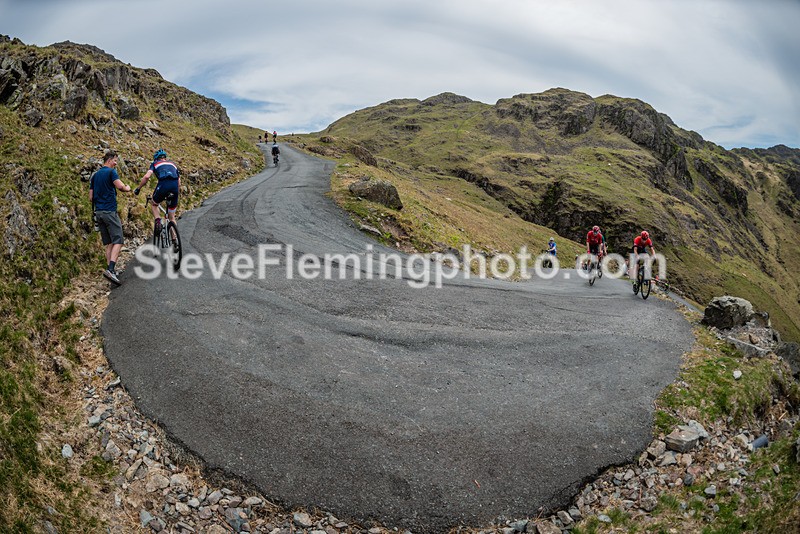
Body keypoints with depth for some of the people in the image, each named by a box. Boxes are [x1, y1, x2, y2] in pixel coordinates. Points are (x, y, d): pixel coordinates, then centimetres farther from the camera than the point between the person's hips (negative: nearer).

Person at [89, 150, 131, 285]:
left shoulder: (95, 175, 18)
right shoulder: (111, 172, -5)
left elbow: (91, 197, 18)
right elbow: (120, 186, -22)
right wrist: (128, 188, -1)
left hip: (98, 212, 8)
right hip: (110, 211, -8)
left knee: (109, 243, 10)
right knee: (118, 241, -10)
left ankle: (111, 270, 9)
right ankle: (110, 269, -25)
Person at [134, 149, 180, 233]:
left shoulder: (155, 163, 23)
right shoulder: (173, 164, 33)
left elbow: (147, 176, 6)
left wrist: (138, 189, 16)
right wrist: (177, 193, 38)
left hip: (163, 184, -3)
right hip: (175, 186, 3)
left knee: (154, 205, 27)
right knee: (172, 217, 16)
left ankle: (158, 221, -1)